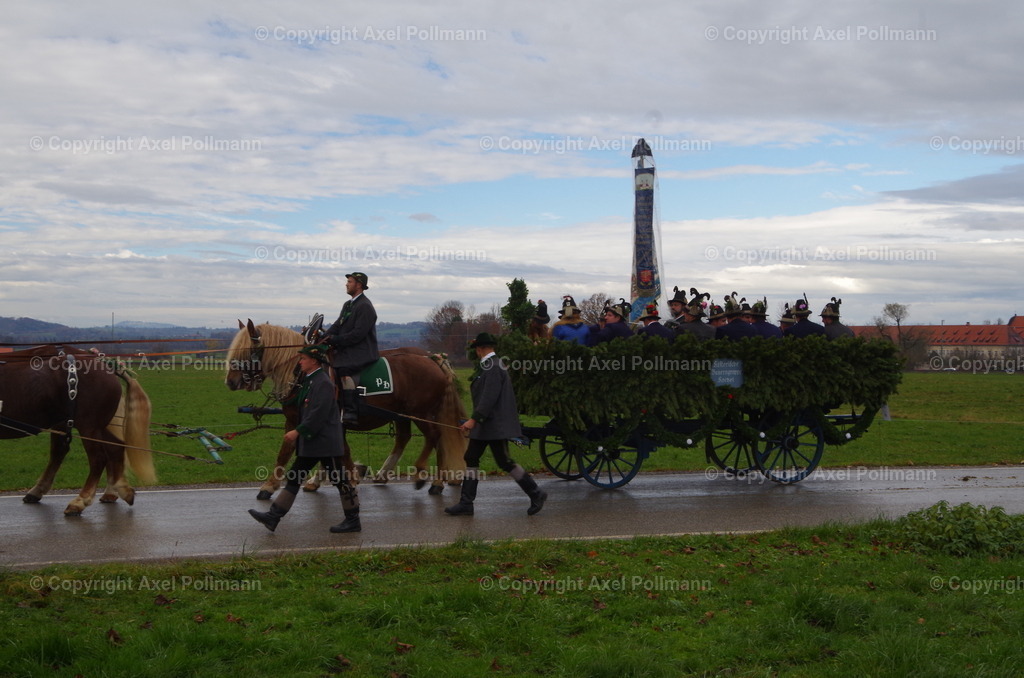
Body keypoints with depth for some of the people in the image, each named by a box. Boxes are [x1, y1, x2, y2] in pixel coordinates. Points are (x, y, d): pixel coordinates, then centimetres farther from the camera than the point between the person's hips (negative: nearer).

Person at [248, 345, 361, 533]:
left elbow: (318, 414, -24)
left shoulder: (323, 383, -17)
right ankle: (273, 516, 10)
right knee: (294, 477, 8)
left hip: (325, 442, -10)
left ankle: (353, 521, 9)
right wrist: (298, 433, 19)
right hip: (310, 443, 10)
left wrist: (298, 431, -23)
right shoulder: (308, 380, 14)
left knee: (340, 480, 0)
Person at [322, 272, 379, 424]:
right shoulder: (348, 305, 20)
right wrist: (324, 338, -1)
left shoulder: (365, 307, -10)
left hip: (361, 353, -10)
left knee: (344, 370, -29)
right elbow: (337, 326, 15)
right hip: (346, 350, 10)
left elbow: (358, 334, -17)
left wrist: (335, 340, -17)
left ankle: (350, 412, -33)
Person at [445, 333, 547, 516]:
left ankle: (536, 494, 8)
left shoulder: (493, 367, -17)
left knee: (504, 462, -4)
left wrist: (474, 419, -26)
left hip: (495, 425, -10)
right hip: (484, 425, 10)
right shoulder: (488, 366, 14)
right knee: (471, 458, 7)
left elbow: (489, 397, -25)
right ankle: (466, 503, 8)